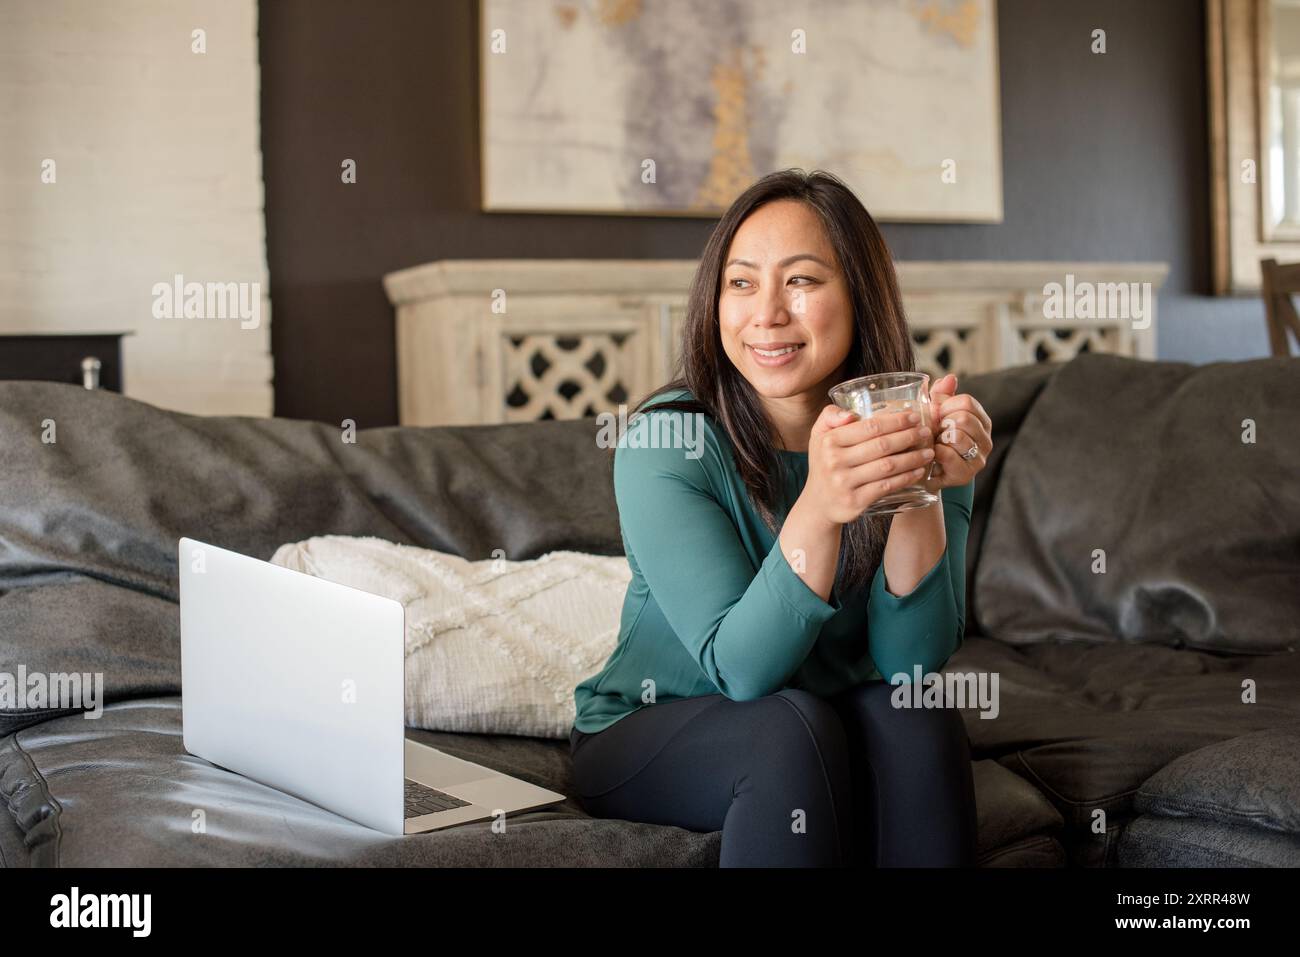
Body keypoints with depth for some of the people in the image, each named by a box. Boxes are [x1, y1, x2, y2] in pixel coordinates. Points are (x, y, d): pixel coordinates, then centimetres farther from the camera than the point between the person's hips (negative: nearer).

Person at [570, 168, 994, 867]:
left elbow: (910, 660, -18)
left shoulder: (914, 433, -9)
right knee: (793, 728, -32)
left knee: (908, 714, -28)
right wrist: (819, 509, -43)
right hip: (646, 735, -2)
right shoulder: (664, 442, -19)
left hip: (839, 731, 3)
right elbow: (740, 667, -26)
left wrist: (920, 495, -34)